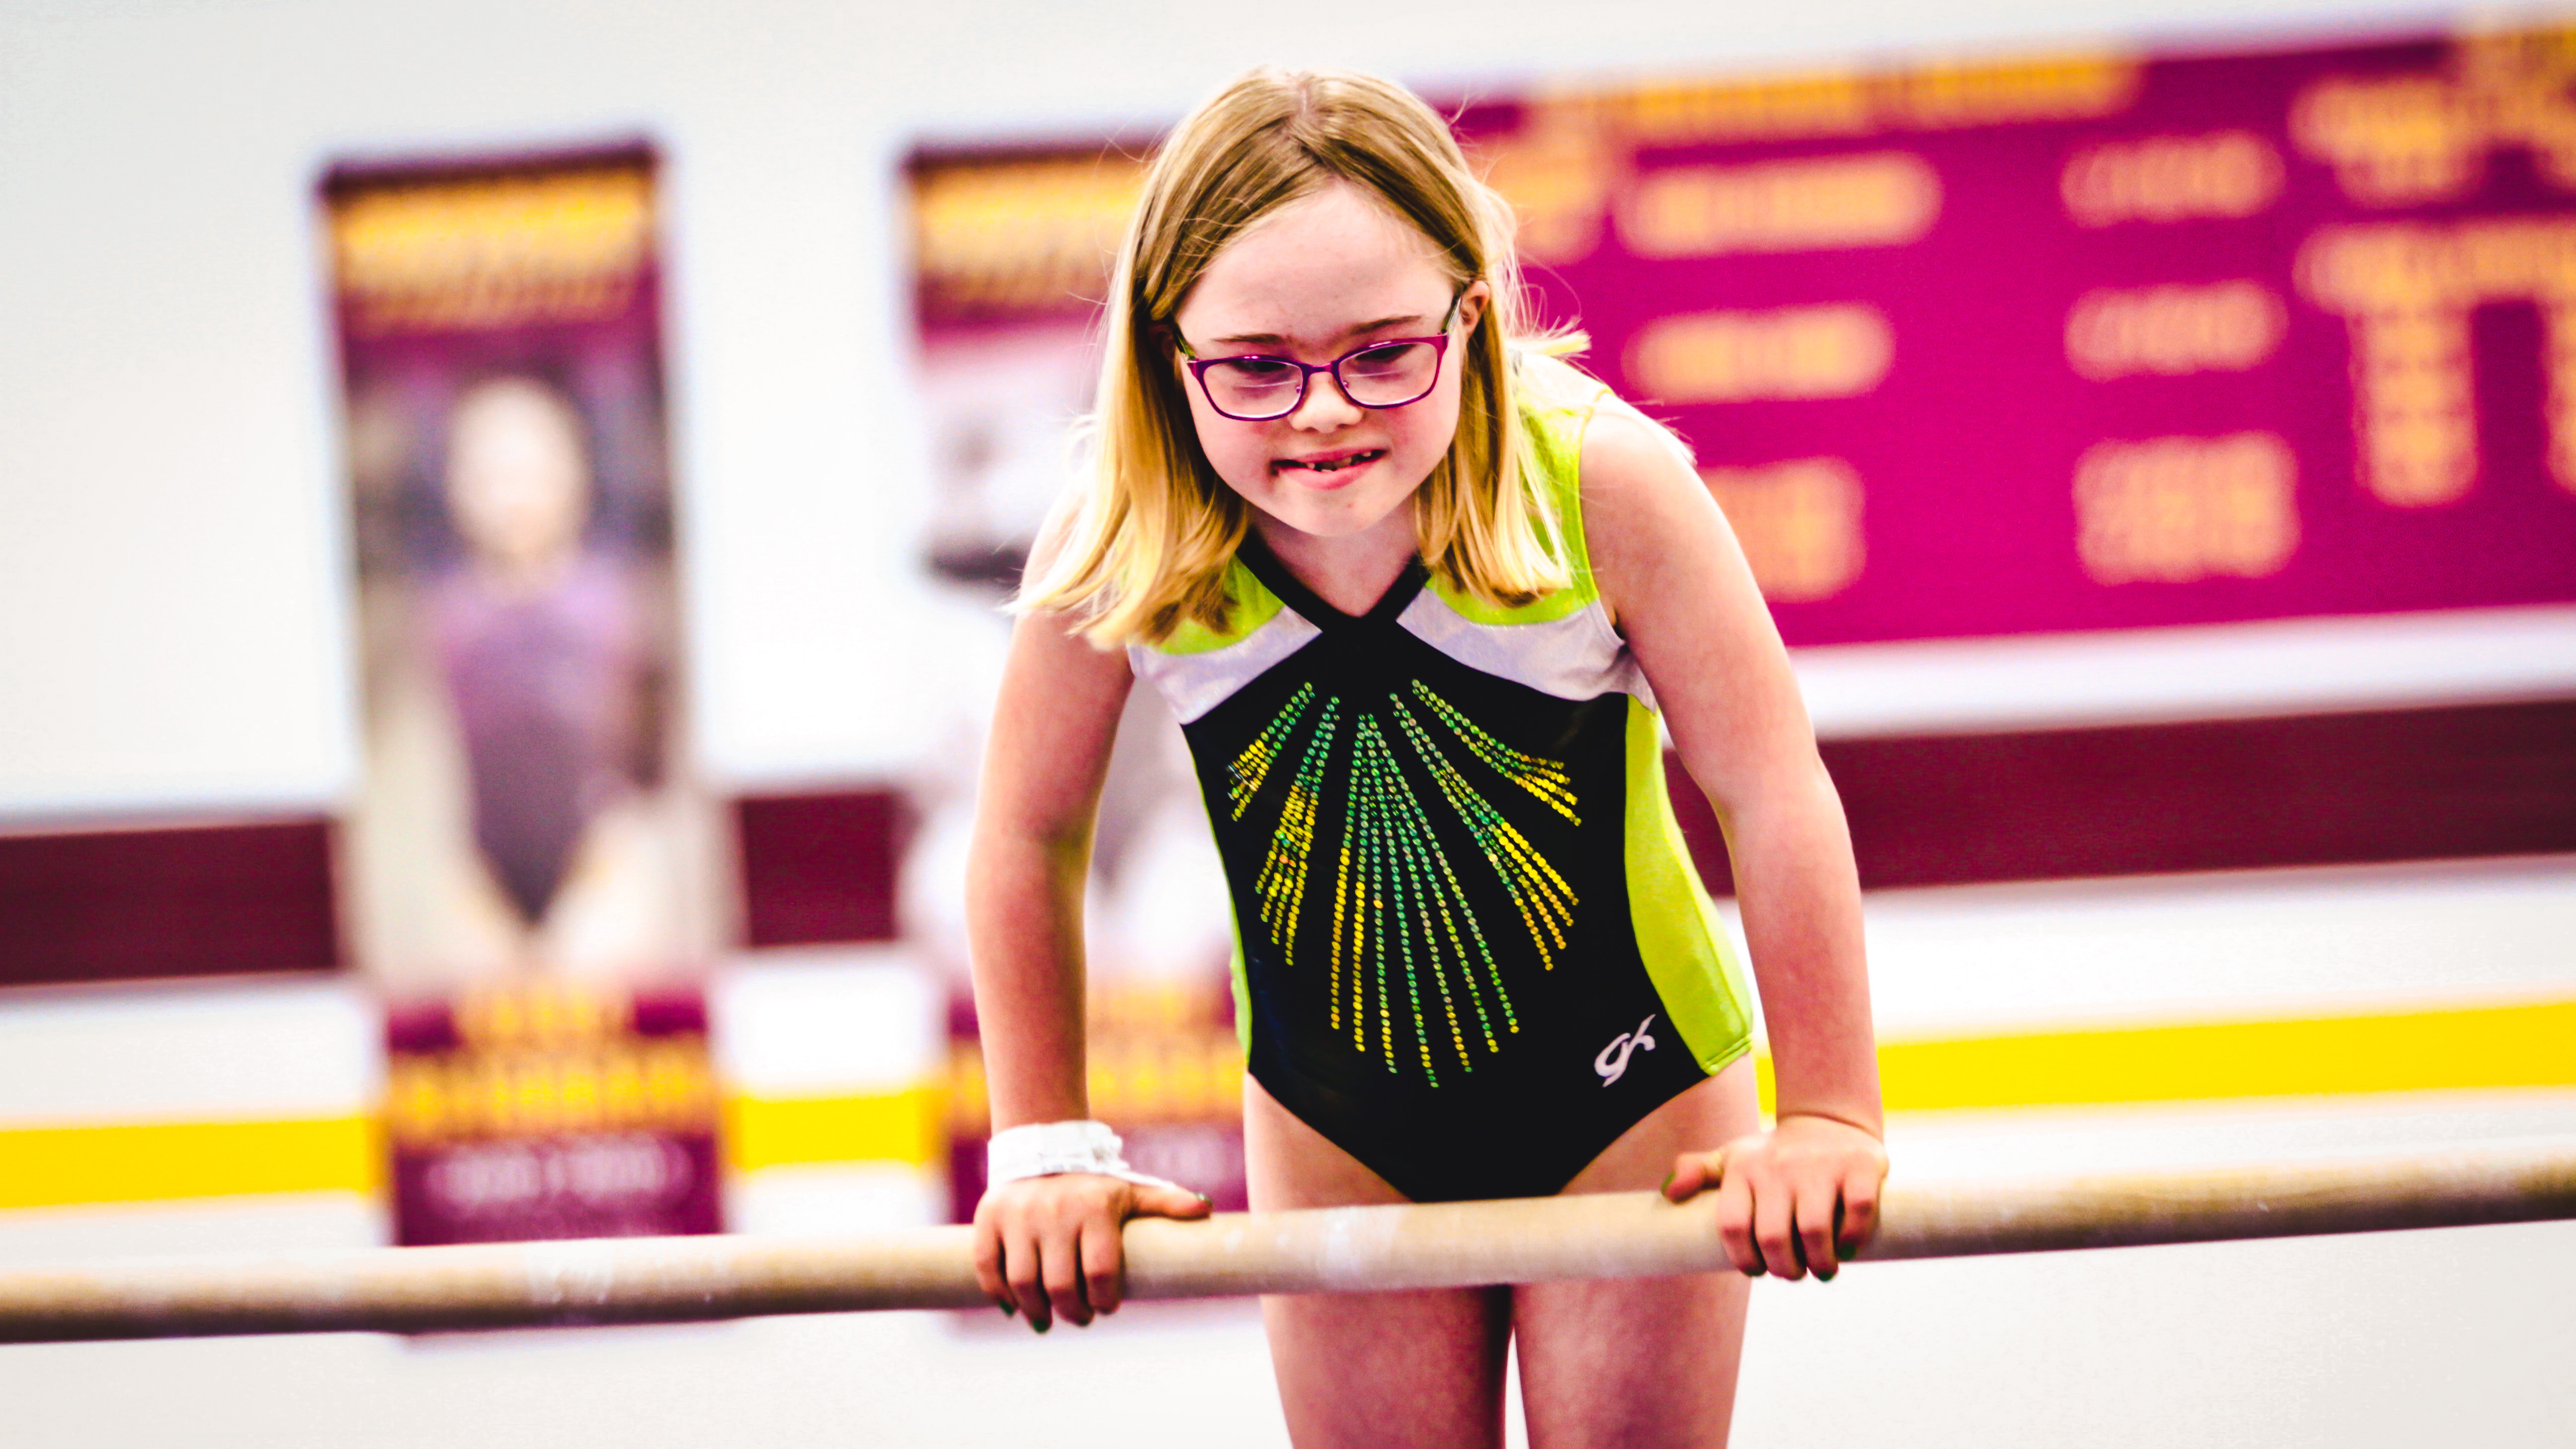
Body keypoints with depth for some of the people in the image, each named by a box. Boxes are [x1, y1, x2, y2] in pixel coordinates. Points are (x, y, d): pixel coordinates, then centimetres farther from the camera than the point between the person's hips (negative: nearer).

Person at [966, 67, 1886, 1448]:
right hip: (1338, 1120, 2)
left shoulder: (1598, 479, -28)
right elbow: (1029, 837, -6)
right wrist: (1046, 1149, -2)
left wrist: (1827, 1119, -13)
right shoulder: (1119, 547, -22)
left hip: (1630, 1096, -1)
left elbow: (1771, 792, -19)